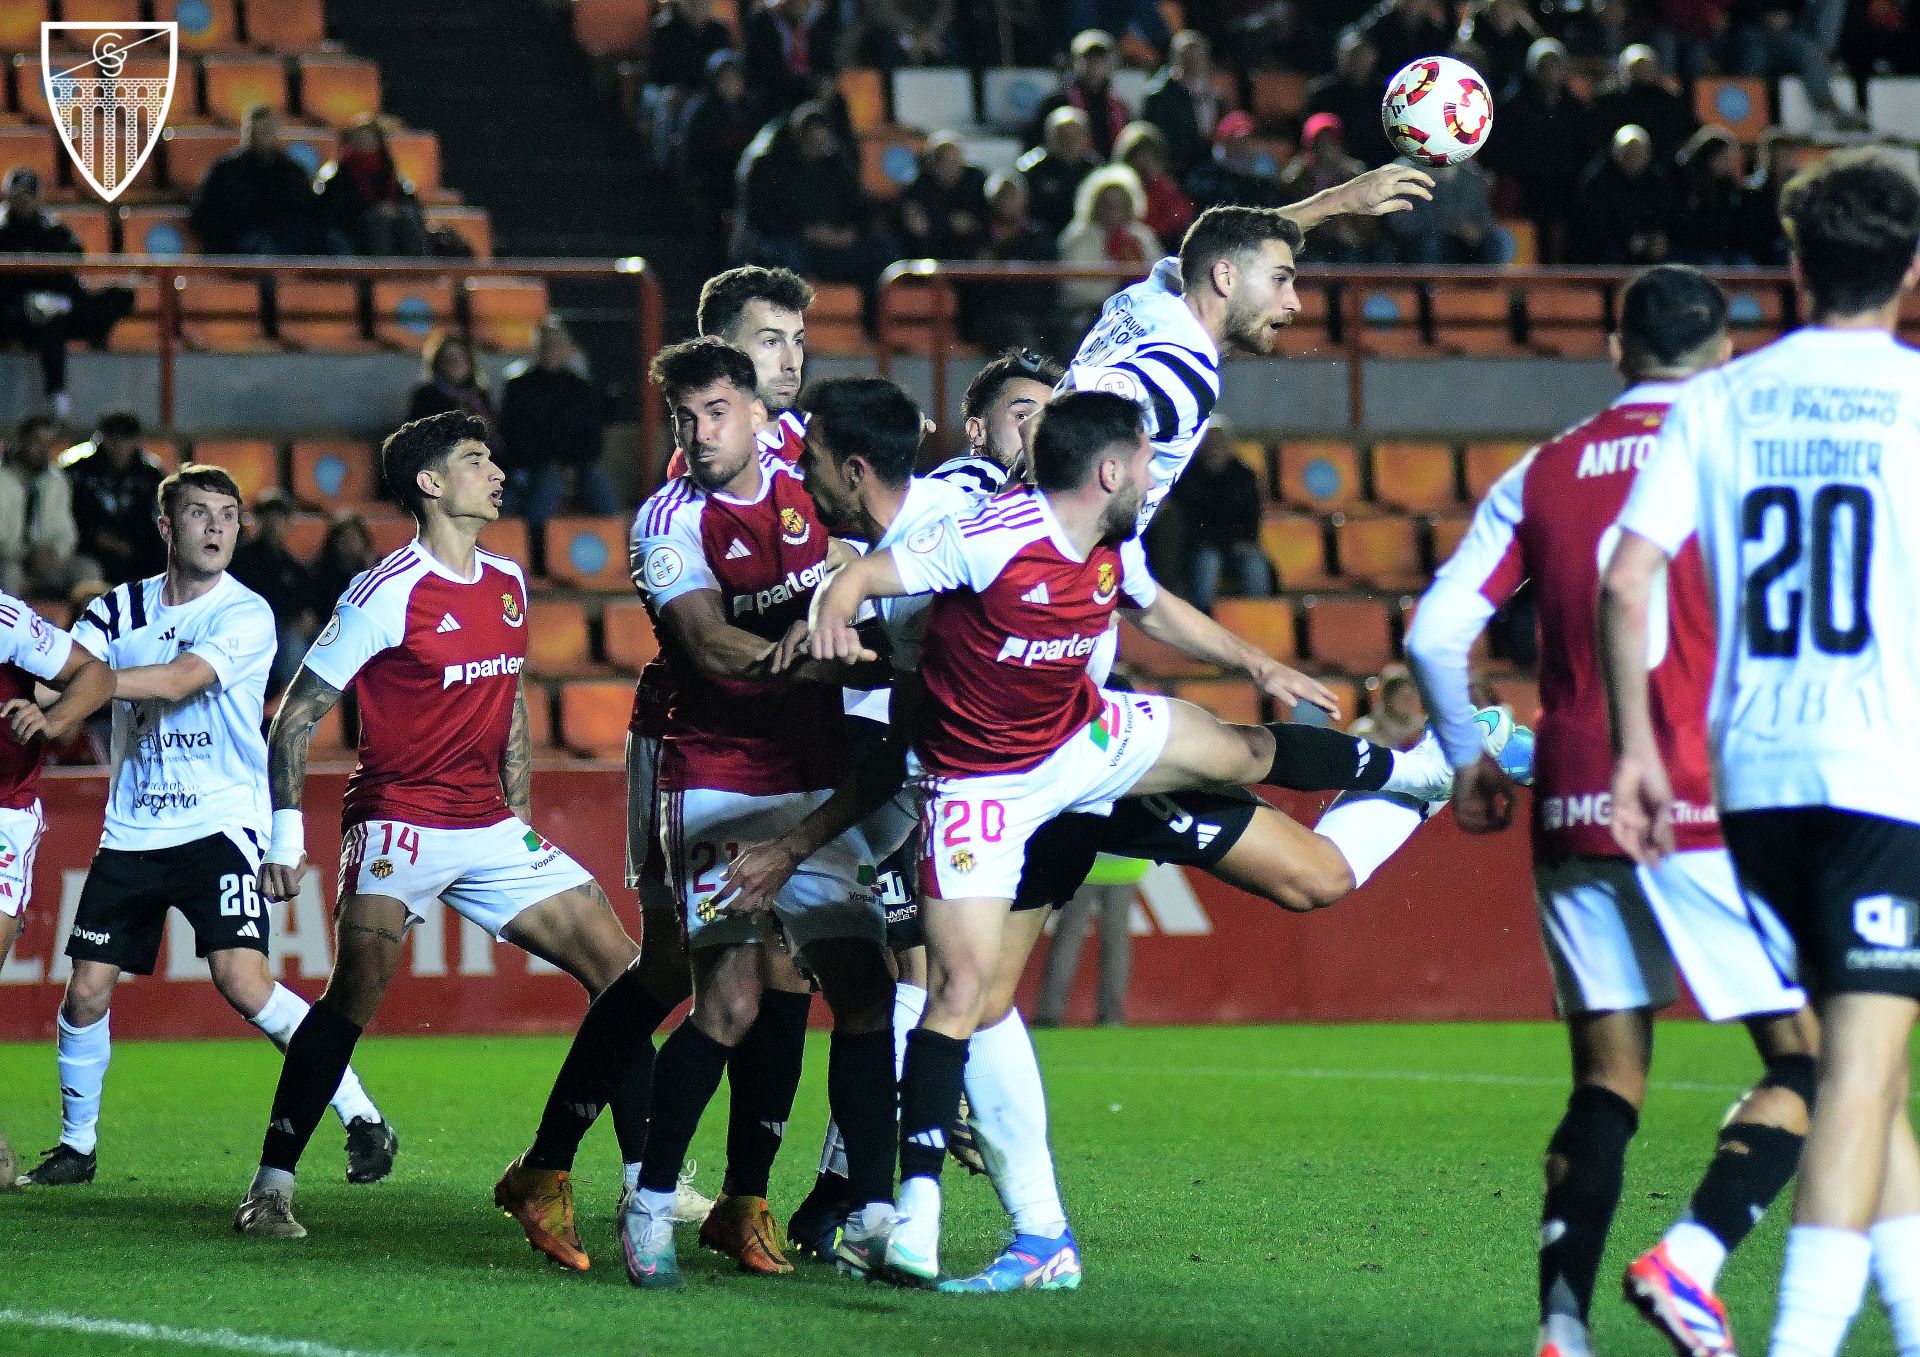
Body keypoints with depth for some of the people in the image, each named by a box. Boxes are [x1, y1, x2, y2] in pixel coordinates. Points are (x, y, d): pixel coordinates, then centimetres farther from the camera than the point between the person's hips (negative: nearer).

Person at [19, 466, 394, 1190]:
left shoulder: (245, 614, -8)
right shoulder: (120, 609, 7)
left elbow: (179, 679, -23)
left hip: (219, 825, -4)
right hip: (130, 830, 4)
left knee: (243, 981, -19)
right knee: (86, 992, 0)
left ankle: (362, 1117, -7)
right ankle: (76, 1144, 20)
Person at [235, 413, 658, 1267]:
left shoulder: (508, 585, 11)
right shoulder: (388, 595, -10)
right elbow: (296, 714, -6)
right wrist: (286, 835, -9)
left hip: (489, 830, 7)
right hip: (398, 822, -7)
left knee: (622, 973, -2)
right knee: (357, 992, -24)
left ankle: (543, 1176, 2)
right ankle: (272, 1189, -14)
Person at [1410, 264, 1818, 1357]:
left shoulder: (1542, 474, 10)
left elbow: (1436, 632, 6)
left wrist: (1469, 759, 19)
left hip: (1576, 814, 5)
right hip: (1709, 811, -4)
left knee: (1608, 1082, 11)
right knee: (1809, 1061, 1)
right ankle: (1690, 1260, -19)